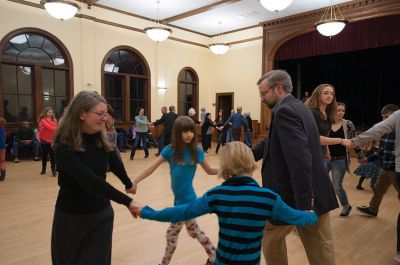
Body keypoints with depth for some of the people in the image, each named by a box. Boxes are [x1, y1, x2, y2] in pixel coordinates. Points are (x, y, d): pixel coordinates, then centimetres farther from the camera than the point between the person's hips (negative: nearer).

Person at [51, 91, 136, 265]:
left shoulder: (101, 139, -4)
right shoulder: (65, 146, -21)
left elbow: (115, 163, 13)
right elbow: (89, 180, -31)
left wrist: (128, 184, 26)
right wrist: (127, 201, -35)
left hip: (102, 213, 4)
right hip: (72, 216, -4)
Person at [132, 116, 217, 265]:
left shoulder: (196, 151, -11)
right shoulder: (170, 150, -7)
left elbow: (209, 171, 2)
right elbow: (152, 168, -5)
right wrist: (135, 181, -15)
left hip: (187, 200, -4)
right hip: (179, 199, 4)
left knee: (172, 233, 7)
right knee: (193, 230, 20)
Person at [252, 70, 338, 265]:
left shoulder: (284, 111, -18)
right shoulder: (298, 107, 13)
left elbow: (299, 159, -28)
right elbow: (273, 142, 19)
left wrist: (304, 203, -28)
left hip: (294, 197, -8)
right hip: (317, 194, 9)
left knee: (271, 239, 17)